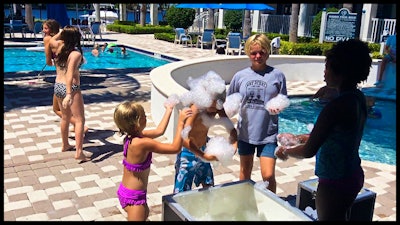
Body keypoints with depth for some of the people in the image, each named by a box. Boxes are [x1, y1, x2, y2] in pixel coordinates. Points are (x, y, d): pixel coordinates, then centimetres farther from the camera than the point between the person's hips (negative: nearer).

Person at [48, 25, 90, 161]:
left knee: (65, 117, 23)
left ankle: (65, 145, 36)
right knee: (80, 120, -3)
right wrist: (69, 95, -32)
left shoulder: (57, 46, 2)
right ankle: (79, 152, -10)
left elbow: (51, 40, 28)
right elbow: (70, 74, -27)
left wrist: (62, 32, 27)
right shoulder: (76, 53, -17)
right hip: (71, 88, -8)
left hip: (58, 86, 8)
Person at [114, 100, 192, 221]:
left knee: (145, 213, 33)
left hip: (126, 189, 9)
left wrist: (169, 110, 15)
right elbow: (175, 148, -27)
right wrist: (181, 122, -23)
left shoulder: (132, 136, -4)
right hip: (133, 197, -9)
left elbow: (159, 131, 10)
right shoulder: (142, 143, -31)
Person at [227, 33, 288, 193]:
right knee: (245, 172, 18)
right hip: (245, 132, 2)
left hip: (268, 134, -2)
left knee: (268, 176, -4)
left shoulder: (277, 75, -5)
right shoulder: (240, 76, -1)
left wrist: (278, 107, -18)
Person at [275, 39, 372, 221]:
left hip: (335, 182, -9)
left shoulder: (336, 106, -28)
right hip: (353, 176, 9)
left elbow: (309, 151, -22)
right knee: (341, 217, 24)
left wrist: (285, 152, -3)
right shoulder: (358, 98, 0)